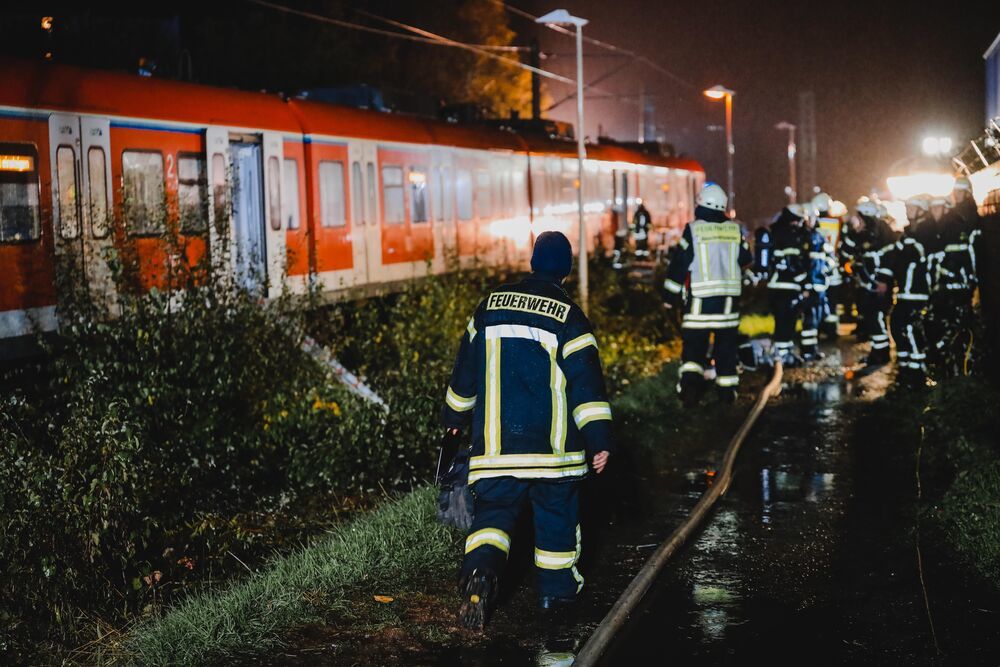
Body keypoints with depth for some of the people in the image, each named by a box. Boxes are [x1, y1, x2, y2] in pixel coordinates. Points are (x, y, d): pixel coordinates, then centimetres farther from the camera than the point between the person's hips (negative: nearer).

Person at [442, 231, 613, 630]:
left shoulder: (491, 307, 6)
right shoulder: (569, 317, -6)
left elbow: (466, 368, 14)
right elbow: (586, 381, -11)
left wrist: (455, 415, 28)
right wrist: (599, 439, -11)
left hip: (495, 442, 2)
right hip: (552, 445, -2)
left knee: (494, 509, 3)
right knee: (556, 512, 14)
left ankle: (480, 568, -23)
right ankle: (557, 588, 22)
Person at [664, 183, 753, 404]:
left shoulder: (693, 229, -9)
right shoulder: (734, 229, 3)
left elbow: (680, 263, -9)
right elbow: (746, 261, 14)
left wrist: (672, 294, 1)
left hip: (700, 297, -3)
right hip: (729, 297, 3)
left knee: (694, 343, -1)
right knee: (726, 344, 12)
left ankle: (691, 379, -23)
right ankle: (727, 390, 15)